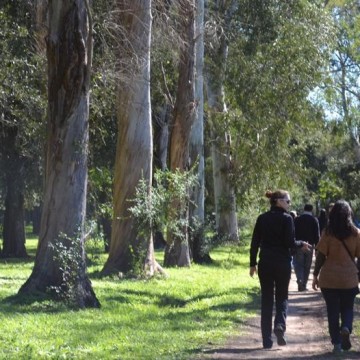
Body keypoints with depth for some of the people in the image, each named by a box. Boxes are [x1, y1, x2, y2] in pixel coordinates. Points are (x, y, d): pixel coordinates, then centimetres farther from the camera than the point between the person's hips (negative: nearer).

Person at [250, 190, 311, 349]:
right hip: (282, 263, -3)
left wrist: (253, 264, 9)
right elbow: (289, 242, -12)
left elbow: (255, 243, 3)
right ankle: (280, 325, -15)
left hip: (265, 264, 3)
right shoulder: (286, 218, -7)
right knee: (281, 297, 13)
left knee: (266, 300, 8)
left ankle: (267, 340, 5)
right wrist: (301, 244, 7)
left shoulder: (262, 218, 4)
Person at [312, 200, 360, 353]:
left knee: (333, 311, 8)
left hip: (329, 278, -1)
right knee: (347, 308, 15)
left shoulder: (328, 233, -6)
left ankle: (337, 342, 6)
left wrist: (315, 275, 3)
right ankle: (346, 328, -13)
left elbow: (321, 256, -6)